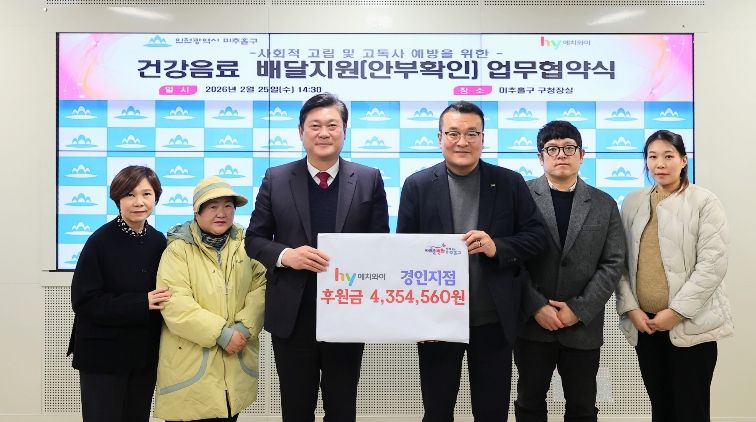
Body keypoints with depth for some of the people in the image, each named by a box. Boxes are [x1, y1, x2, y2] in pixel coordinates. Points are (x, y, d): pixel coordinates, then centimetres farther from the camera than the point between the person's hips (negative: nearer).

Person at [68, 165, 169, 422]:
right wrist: (141, 303, -21)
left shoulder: (159, 241, 1)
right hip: (103, 356, -5)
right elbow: (83, 301, -16)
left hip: (145, 354, 5)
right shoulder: (101, 241, -13)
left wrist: (162, 302, -10)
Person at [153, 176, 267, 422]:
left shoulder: (245, 245, 6)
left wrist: (245, 327, -15)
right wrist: (220, 332, -19)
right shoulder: (178, 249, -7)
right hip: (189, 363, -3)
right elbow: (175, 302, -16)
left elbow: (261, 287, 0)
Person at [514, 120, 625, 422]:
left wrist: (579, 310, -9)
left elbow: (613, 263, 0)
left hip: (583, 327, 2)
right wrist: (537, 307, -13)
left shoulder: (604, 204, 6)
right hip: (532, 323, -1)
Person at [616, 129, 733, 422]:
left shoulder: (704, 202, -4)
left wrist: (676, 312, -15)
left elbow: (713, 264, -11)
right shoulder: (633, 203, 7)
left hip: (690, 324, -3)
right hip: (644, 323, 4)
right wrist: (631, 309, -5)